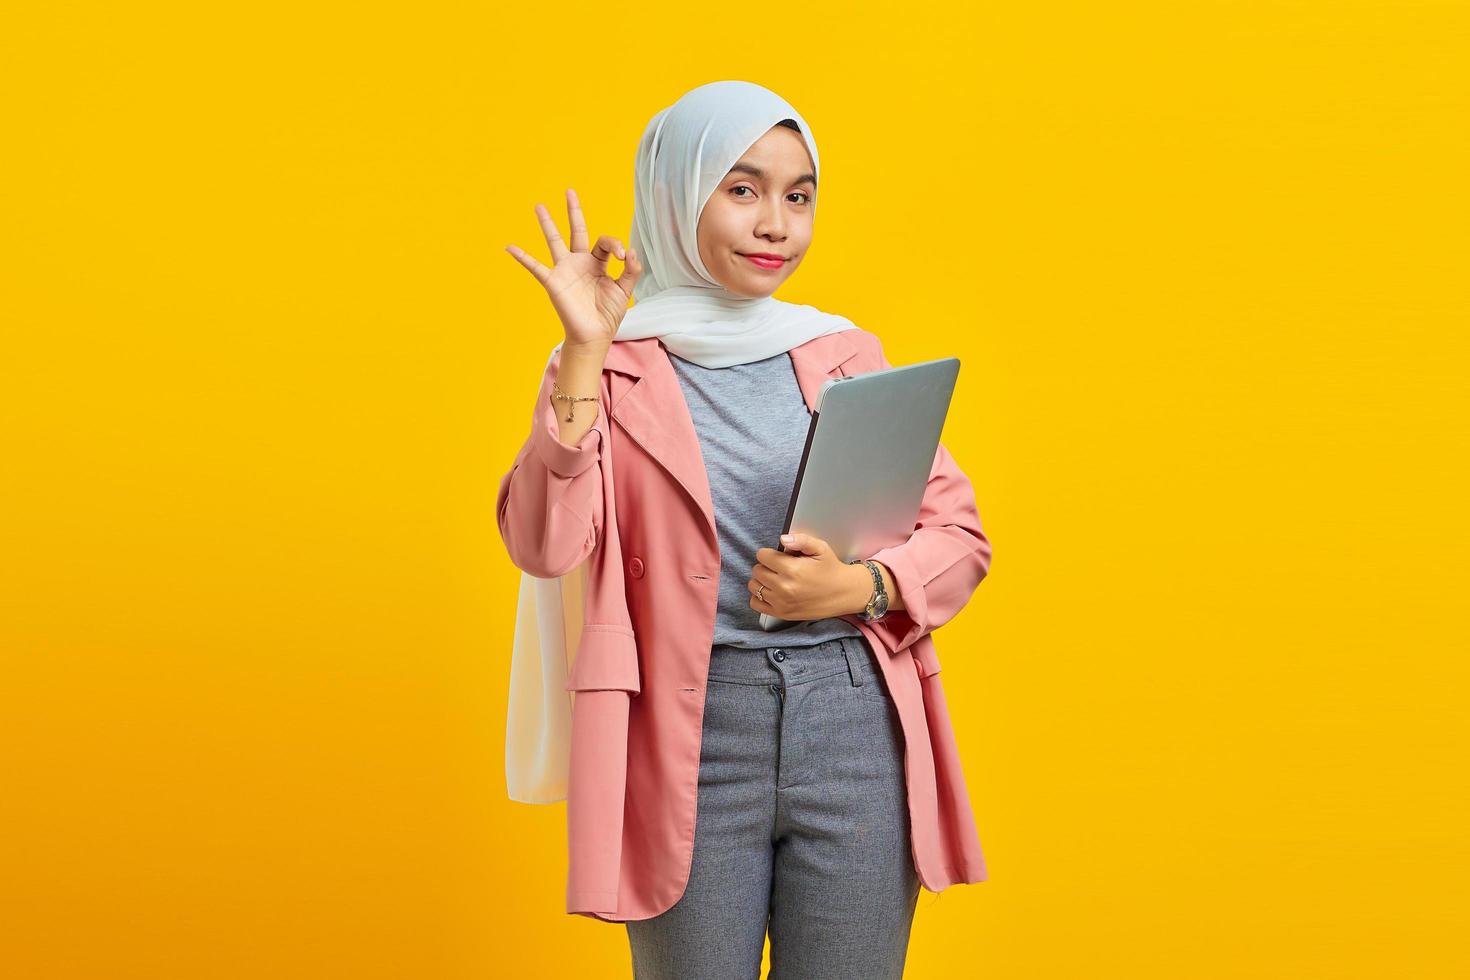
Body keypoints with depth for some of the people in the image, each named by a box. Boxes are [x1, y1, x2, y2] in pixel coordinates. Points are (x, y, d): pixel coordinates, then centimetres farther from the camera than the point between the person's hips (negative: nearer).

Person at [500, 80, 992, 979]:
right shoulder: (615, 365, 2)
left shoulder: (844, 352, 8)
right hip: (692, 737, -2)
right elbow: (543, 545, -11)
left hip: (855, 734, 2)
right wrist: (584, 351, -13)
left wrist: (857, 587, -11)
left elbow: (961, 533, 8)